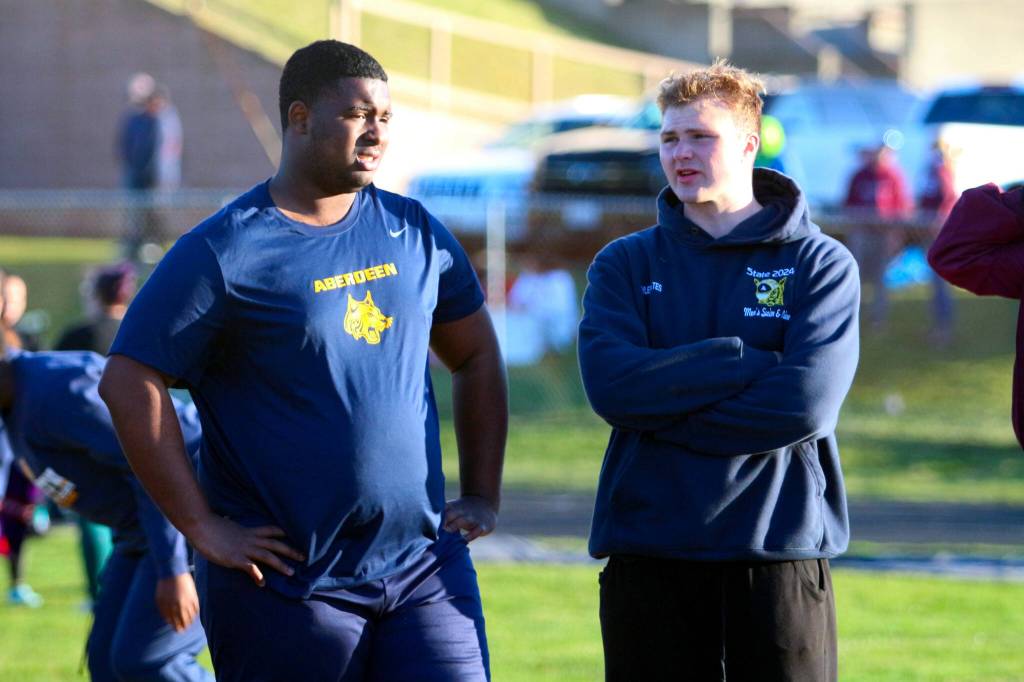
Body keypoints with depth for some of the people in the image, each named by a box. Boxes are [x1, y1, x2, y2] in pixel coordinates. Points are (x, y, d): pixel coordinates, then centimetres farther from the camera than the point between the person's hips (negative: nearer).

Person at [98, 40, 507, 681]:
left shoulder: (415, 232, 10)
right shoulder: (225, 252, -6)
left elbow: (477, 357, 22)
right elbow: (129, 384, -10)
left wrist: (483, 497, 13)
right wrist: (202, 526, -12)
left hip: (426, 573, 4)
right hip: (288, 587, -4)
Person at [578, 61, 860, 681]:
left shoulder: (821, 263, 3)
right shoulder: (625, 264, 10)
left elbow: (806, 402, -12)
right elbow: (611, 383, -8)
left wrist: (660, 413, -9)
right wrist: (747, 364, -13)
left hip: (781, 551, -2)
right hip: (649, 554, 2)